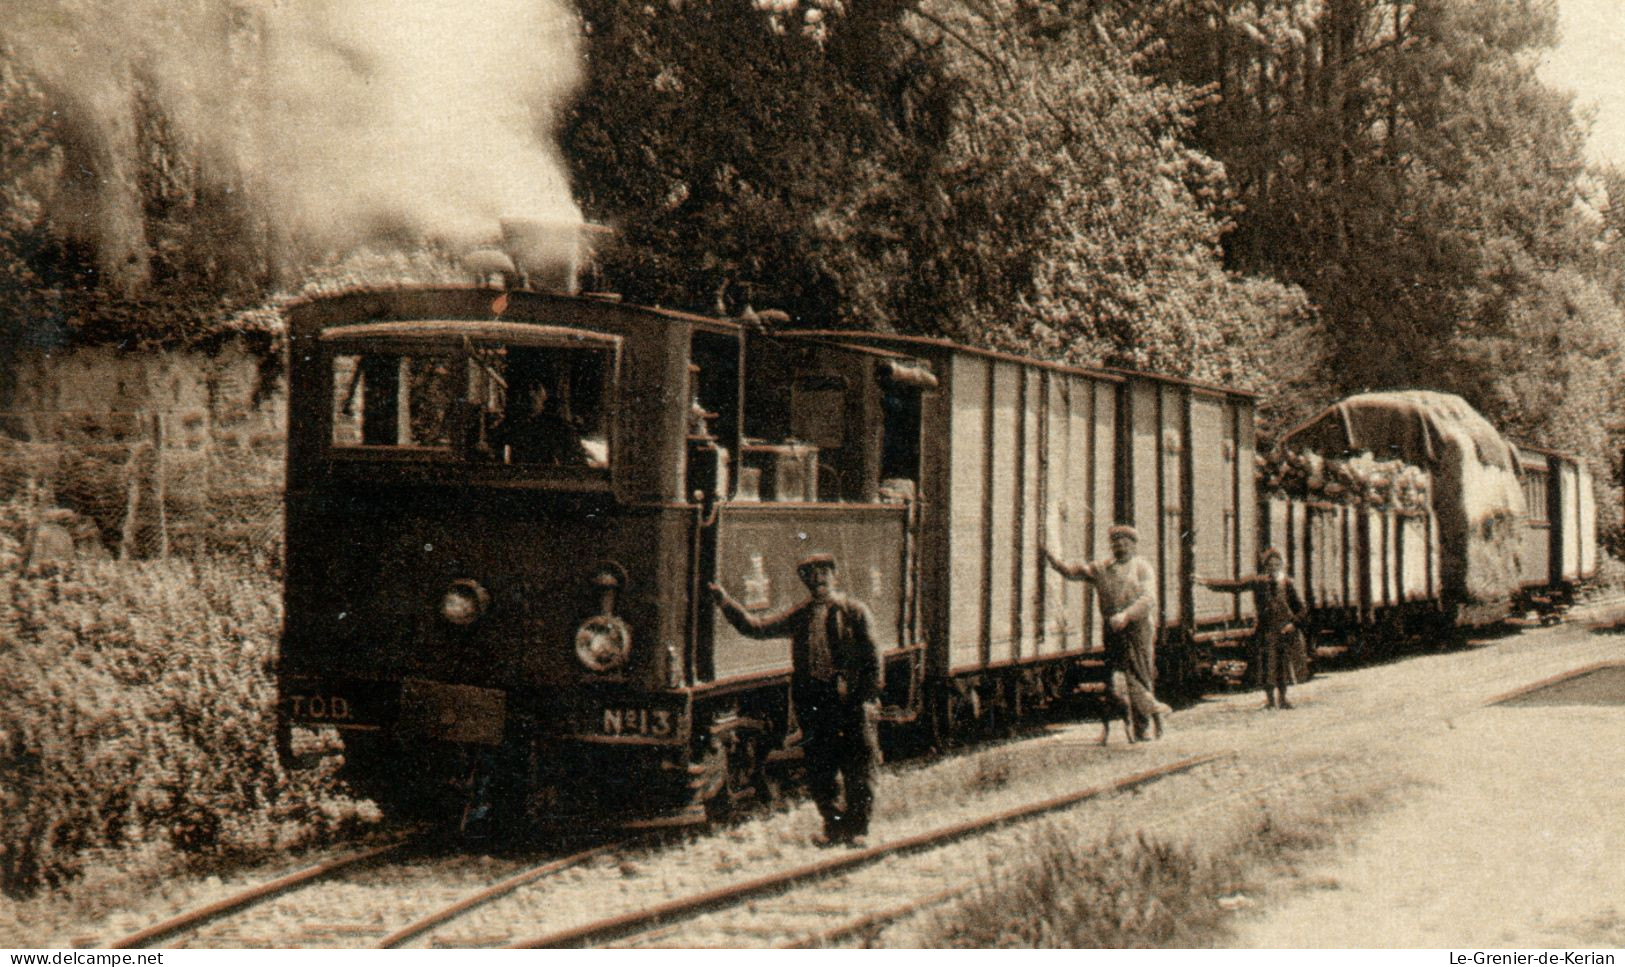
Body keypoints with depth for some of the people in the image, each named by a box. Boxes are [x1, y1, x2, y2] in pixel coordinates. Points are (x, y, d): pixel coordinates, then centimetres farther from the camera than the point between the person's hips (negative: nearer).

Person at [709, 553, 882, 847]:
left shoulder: (855, 612, 3)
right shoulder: (799, 616, 13)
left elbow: (871, 657, 1)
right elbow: (755, 626, 13)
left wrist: (869, 698, -7)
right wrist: (724, 600, 4)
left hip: (851, 703, -3)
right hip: (812, 705, 3)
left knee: (858, 770, 1)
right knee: (817, 772, 6)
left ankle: (857, 829, 15)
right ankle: (834, 826, 23)